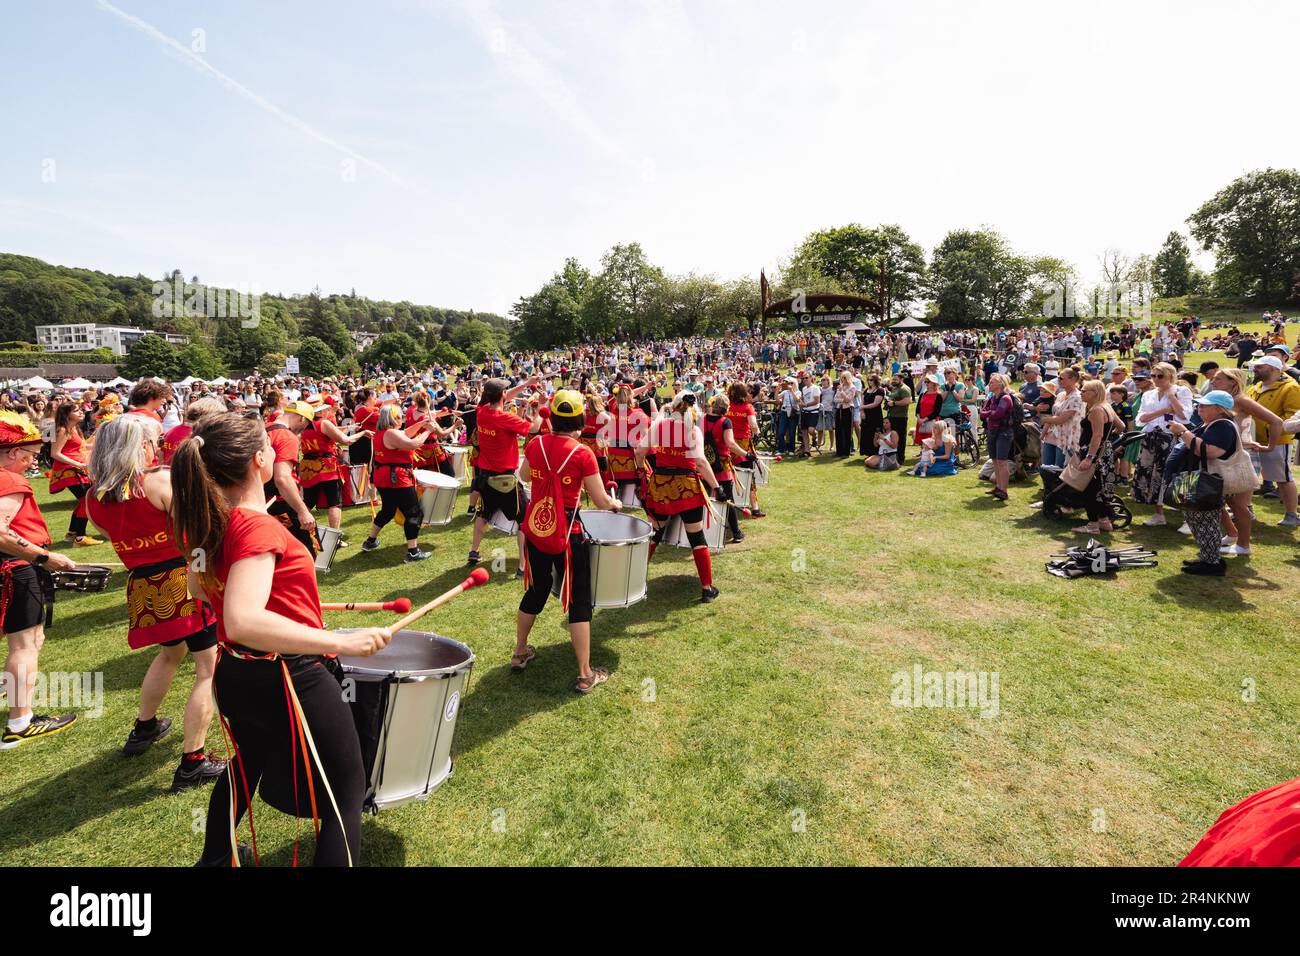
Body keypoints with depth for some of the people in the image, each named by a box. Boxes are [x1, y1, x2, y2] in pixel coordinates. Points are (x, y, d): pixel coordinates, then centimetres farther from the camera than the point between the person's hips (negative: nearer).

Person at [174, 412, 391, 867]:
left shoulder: (205, 522, 0)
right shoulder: (257, 527, -27)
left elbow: (200, 589, 18)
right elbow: (243, 622, -39)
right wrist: (341, 642, -40)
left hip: (235, 673, 9)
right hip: (289, 679, -9)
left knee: (246, 768, 36)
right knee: (346, 793, 8)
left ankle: (214, 858, 59)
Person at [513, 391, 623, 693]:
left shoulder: (535, 445, -1)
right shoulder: (582, 453, -15)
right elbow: (602, 503, -10)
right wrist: (615, 504, 9)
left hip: (535, 528, 5)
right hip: (567, 533, -5)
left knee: (536, 592, 24)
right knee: (579, 601, 6)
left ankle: (520, 653, 40)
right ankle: (585, 675, 11)